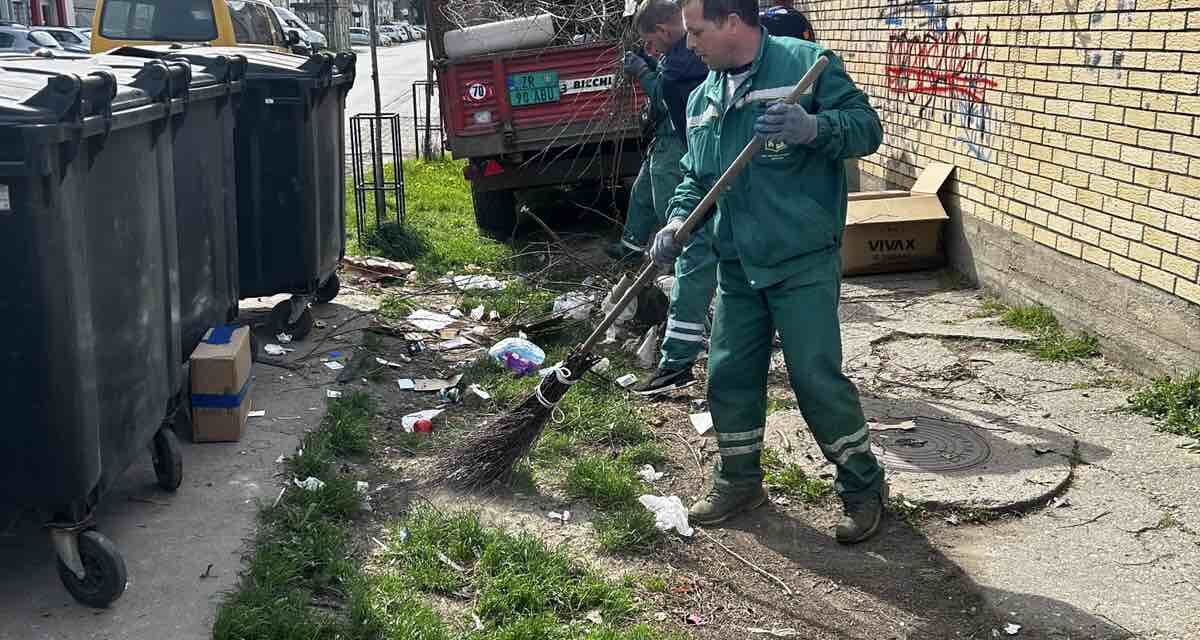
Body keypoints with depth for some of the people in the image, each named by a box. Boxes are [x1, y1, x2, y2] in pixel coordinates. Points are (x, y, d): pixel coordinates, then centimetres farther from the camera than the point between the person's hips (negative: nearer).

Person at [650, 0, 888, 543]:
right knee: (729, 376, 12)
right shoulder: (701, 100, 11)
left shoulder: (806, 63, -9)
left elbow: (866, 127, -11)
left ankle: (864, 487, 15)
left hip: (804, 262, -6)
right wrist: (677, 221, -1)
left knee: (817, 377, -5)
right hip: (737, 266, 7)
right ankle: (739, 481, 32)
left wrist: (813, 128, -30)